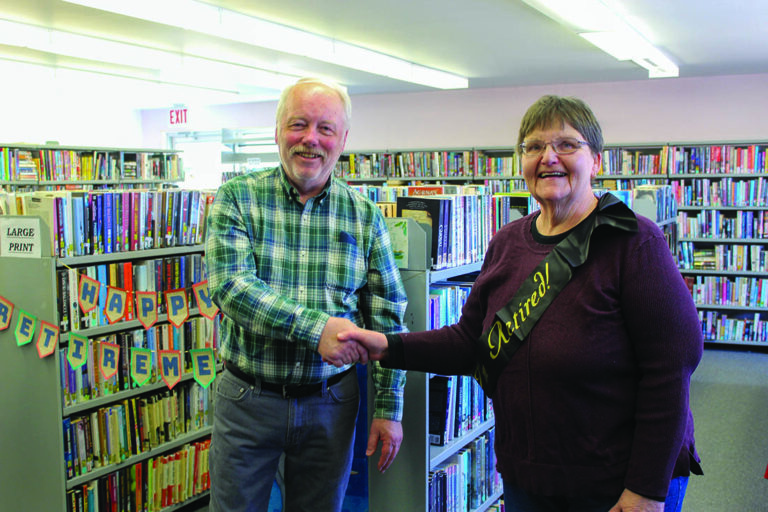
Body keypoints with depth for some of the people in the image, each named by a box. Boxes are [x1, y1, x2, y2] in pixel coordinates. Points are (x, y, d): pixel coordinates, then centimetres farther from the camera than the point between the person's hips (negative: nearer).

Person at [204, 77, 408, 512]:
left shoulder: (365, 216, 0)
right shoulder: (238, 198, -6)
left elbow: (387, 317, 2)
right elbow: (229, 285, -19)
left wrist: (389, 409, -1)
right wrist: (316, 328, -31)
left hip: (331, 402, 2)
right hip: (247, 398, -1)